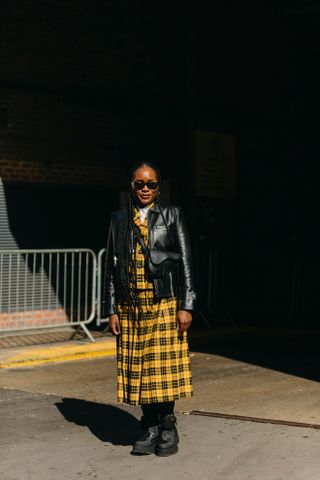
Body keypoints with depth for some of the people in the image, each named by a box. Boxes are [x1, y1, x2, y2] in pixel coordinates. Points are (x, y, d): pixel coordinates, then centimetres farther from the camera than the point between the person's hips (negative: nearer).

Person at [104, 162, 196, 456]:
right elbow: (111, 267, 11)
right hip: (130, 305, 3)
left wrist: (186, 306, -6)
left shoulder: (171, 215, 5)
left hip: (163, 303, -3)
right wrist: (111, 310, 5)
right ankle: (151, 429, 14)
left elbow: (185, 262, 1)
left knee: (164, 365, -3)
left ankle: (168, 429, 11)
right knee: (138, 367, 3)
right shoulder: (119, 220, 12)